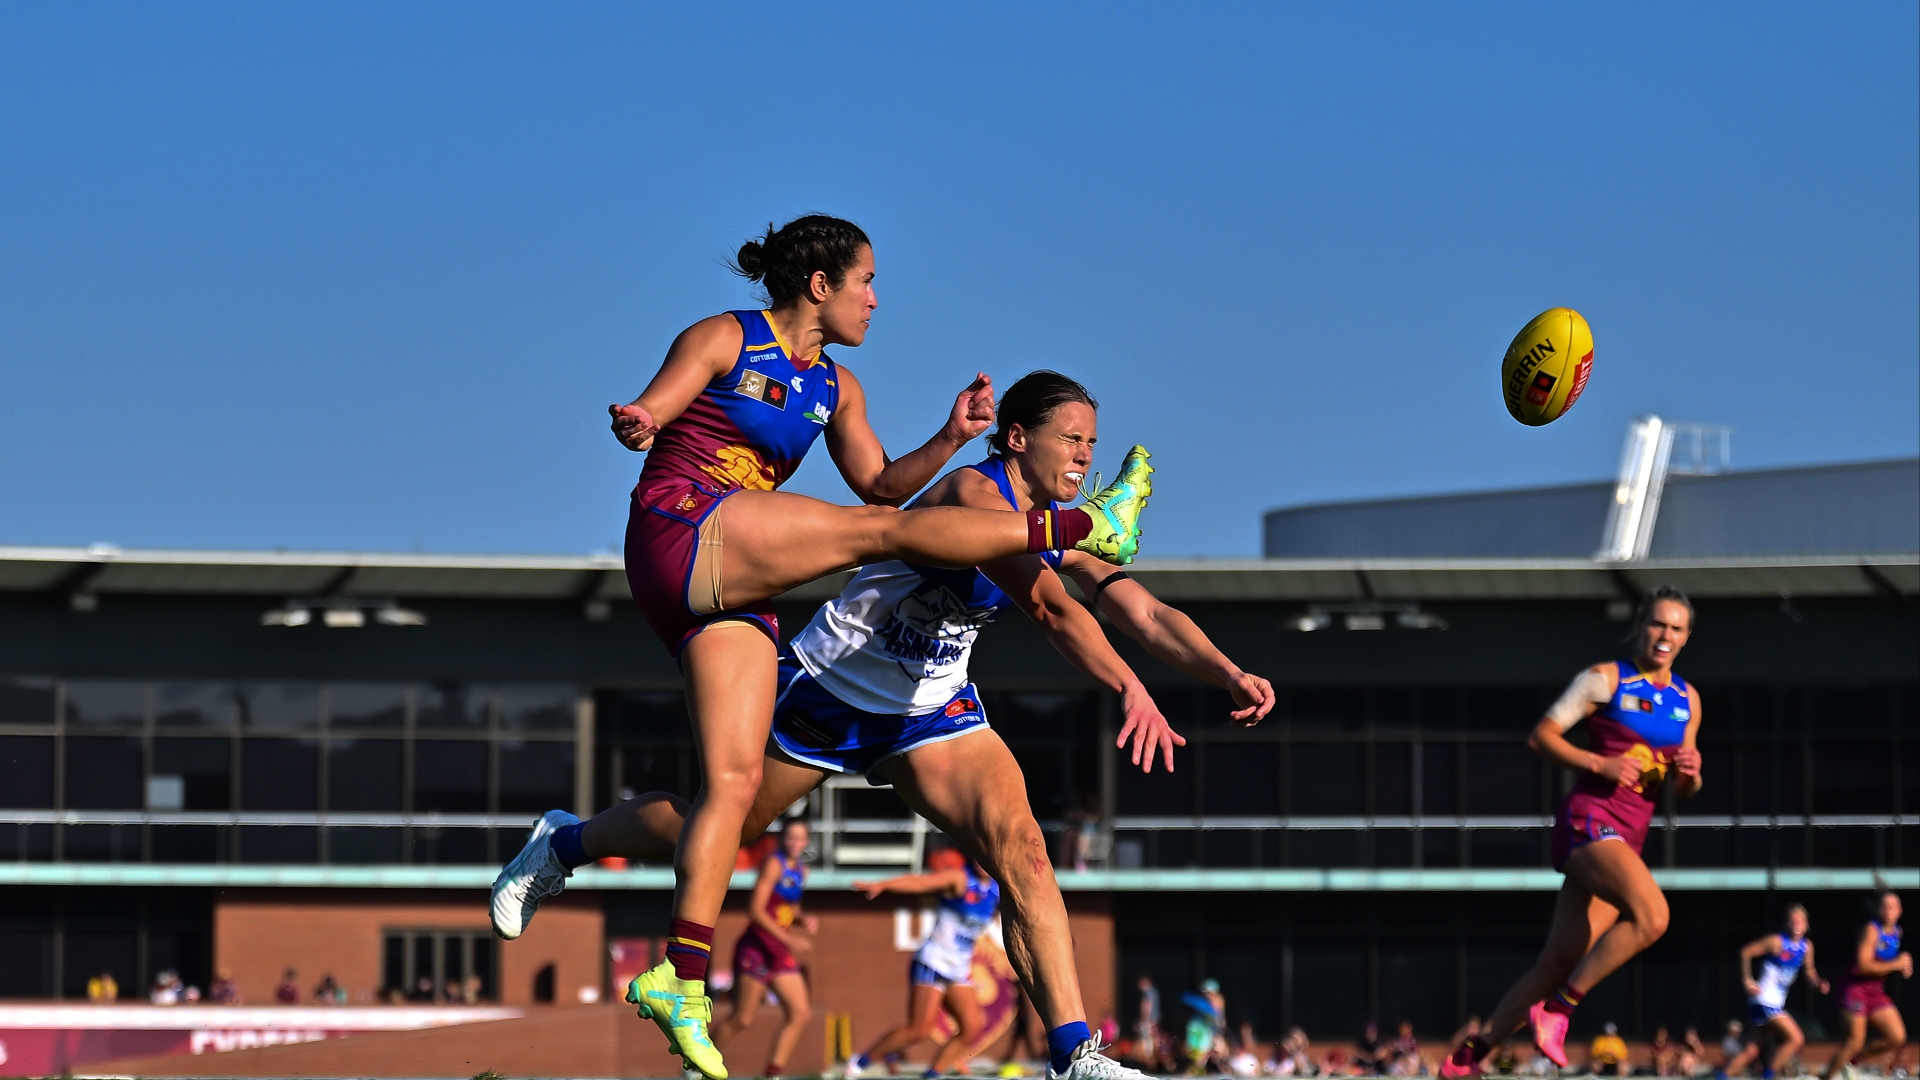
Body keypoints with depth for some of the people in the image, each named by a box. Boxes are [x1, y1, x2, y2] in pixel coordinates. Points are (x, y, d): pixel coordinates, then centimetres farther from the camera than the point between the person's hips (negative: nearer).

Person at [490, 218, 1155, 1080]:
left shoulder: (836, 388, 22)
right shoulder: (721, 341, 2)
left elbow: (878, 481, 18)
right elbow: (646, 418, -5)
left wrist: (950, 440, 2)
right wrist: (631, 426, -29)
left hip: (736, 589, 7)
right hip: (679, 528, -7)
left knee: (735, 780, -6)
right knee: (884, 531, -17)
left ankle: (681, 980, -12)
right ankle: (1081, 527, -9)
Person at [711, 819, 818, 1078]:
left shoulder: (801, 869, 12)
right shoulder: (774, 864, -12)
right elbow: (756, 910, -19)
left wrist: (804, 920, 1)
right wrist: (789, 939, -25)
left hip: (781, 952, 8)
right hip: (756, 947, -8)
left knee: (801, 1013, 0)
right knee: (743, 1019, -5)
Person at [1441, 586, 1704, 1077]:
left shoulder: (1687, 699, 18)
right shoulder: (1606, 679, -1)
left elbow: (1684, 791, 24)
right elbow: (1541, 736, -3)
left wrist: (1690, 774, 0)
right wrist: (1599, 764, -15)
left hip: (1627, 839, 7)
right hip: (1590, 819, -7)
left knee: (1560, 962, 3)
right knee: (1651, 915, -30)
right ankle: (1557, 1010, -18)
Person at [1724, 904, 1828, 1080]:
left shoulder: (1806, 947, 6)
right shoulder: (1777, 941, -14)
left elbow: (1809, 971, 19)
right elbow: (1746, 952, -9)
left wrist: (1820, 983, -1)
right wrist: (1747, 981, -14)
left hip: (1776, 1003, 8)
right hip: (1764, 1000, -8)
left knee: (1751, 1050, 10)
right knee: (1796, 1039, -15)